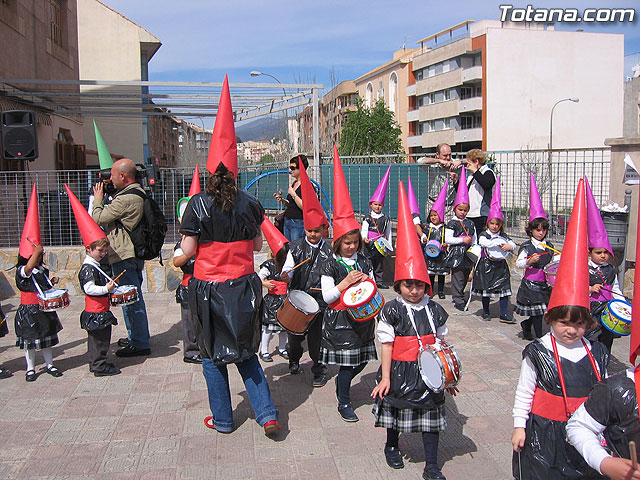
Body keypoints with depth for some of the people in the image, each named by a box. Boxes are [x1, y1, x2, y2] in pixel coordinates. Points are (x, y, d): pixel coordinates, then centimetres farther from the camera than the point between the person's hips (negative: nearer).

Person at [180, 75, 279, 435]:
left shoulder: (198, 205, -11)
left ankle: (222, 419, 26)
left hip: (208, 286, -2)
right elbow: (258, 245, 8)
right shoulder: (249, 203, -2)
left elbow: (188, 250, -9)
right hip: (244, 285, 3)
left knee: (213, 353, 15)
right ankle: (267, 413, 10)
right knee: (245, 350, 18)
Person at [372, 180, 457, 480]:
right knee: (395, 410, 16)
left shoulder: (434, 310, -2)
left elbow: (440, 343, 7)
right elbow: (387, 345, -10)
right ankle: (392, 447, 45)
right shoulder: (391, 311, -12)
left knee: (431, 414, 8)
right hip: (400, 372, -2)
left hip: (429, 373, 3)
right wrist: (385, 377, -12)